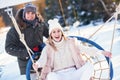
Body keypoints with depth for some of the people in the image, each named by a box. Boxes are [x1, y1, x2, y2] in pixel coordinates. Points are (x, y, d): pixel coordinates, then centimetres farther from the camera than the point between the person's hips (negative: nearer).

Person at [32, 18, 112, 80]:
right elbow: (43, 59, -15)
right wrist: (37, 64, -40)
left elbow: (85, 49, 4)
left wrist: (101, 52, -8)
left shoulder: (71, 42, 8)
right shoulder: (48, 48, 2)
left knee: (89, 65, -23)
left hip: (74, 73, 3)